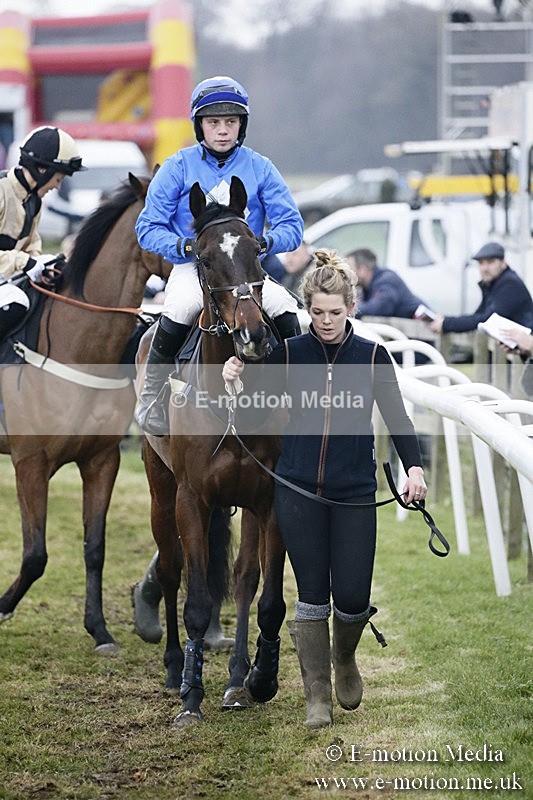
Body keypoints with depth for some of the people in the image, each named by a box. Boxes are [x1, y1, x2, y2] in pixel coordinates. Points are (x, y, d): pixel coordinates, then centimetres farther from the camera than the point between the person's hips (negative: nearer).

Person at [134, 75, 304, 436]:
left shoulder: (260, 168, 5)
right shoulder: (179, 167, 1)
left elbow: (292, 226, 2)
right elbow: (149, 229, -1)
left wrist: (266, 241, -19)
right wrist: (186, 246, -19)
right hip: (192, 268, -2)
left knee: (285, 308, -26)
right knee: (180, 308, -34)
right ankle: (150, 400, -18)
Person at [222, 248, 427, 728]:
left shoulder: (373, 357, 0)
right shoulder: (288, 354, 1)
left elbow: (397, 418, -1)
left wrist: (414, 467, -16)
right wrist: (236, 384, -15)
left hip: (355, 492, 0)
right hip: (298, 491, 0)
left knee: (352, 597, -2)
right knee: (312, 594, 0)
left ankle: (345, 658, 31)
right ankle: (318, 696, 9)